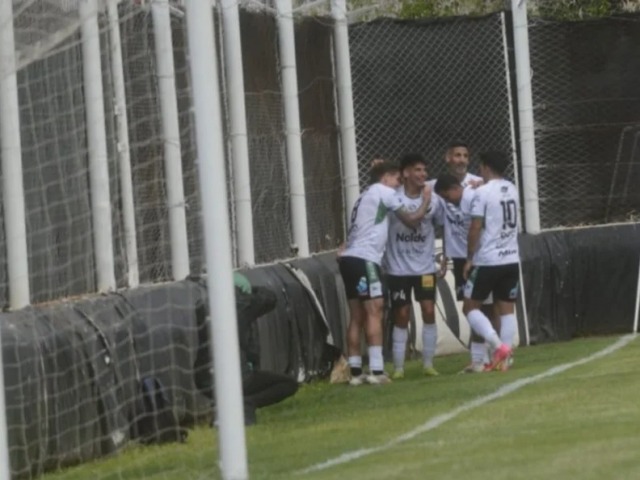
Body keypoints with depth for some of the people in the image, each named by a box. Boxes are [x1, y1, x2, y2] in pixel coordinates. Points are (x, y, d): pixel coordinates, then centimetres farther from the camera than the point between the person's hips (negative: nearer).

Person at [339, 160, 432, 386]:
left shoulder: (366, 196, 28)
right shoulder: (384, 191, 2)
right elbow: (411, 219, 7)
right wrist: (426, 200, 19)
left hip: (350, 258, 9)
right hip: (364, 258, -9)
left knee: (357, 316, 8)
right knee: (374, 312, -11)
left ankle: (356, 371, 5)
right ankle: (376, 370, -18)